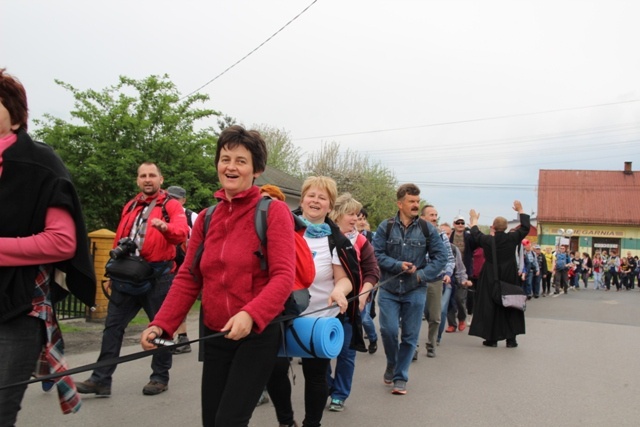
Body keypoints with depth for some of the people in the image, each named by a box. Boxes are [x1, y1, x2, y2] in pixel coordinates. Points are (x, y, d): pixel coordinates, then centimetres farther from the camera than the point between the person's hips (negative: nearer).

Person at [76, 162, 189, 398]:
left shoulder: (171, 205, -1)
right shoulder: (130, 206, 17)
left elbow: (182, 232, -20)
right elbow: (119, 241, 19)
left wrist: (165, 227, -41)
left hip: (158, 276, -5)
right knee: (113, 324, 4)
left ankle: (160, 377, 18)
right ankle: (101, 379, 10)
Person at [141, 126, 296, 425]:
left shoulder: (274, 212, -7)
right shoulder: (206, 219, 8)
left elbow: (284, 276, -16)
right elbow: (187, 279, 7)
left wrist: (251, 315, -31)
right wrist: (161, 325, -6)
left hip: (259, 334, -5)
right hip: (215, 336, 5)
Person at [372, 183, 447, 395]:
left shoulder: (427, 228, 0)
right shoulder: (386, 227, -2)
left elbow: (440, 256, 1)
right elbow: (377, 254, -4)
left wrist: (422, 274, -10)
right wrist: (398, 265, -16)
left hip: (415, 290, 1)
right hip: (388, 289, -1)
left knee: (410, 336, 4)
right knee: (389, 330, -8)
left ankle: (400, 377, 19)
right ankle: (392, 364, 23)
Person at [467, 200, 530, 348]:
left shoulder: (487, 240, -9)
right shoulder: (512, 238, -9)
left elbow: (475, 233, 11)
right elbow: (525, 227, 5)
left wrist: (474, 219, 28)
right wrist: (520, 210, 16)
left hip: (490, 279, -1)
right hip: (509, 279, 1)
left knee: (490, 306, 6)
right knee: (510, 306, 8)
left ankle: (491, 338, 7)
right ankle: (511, 339, 9)